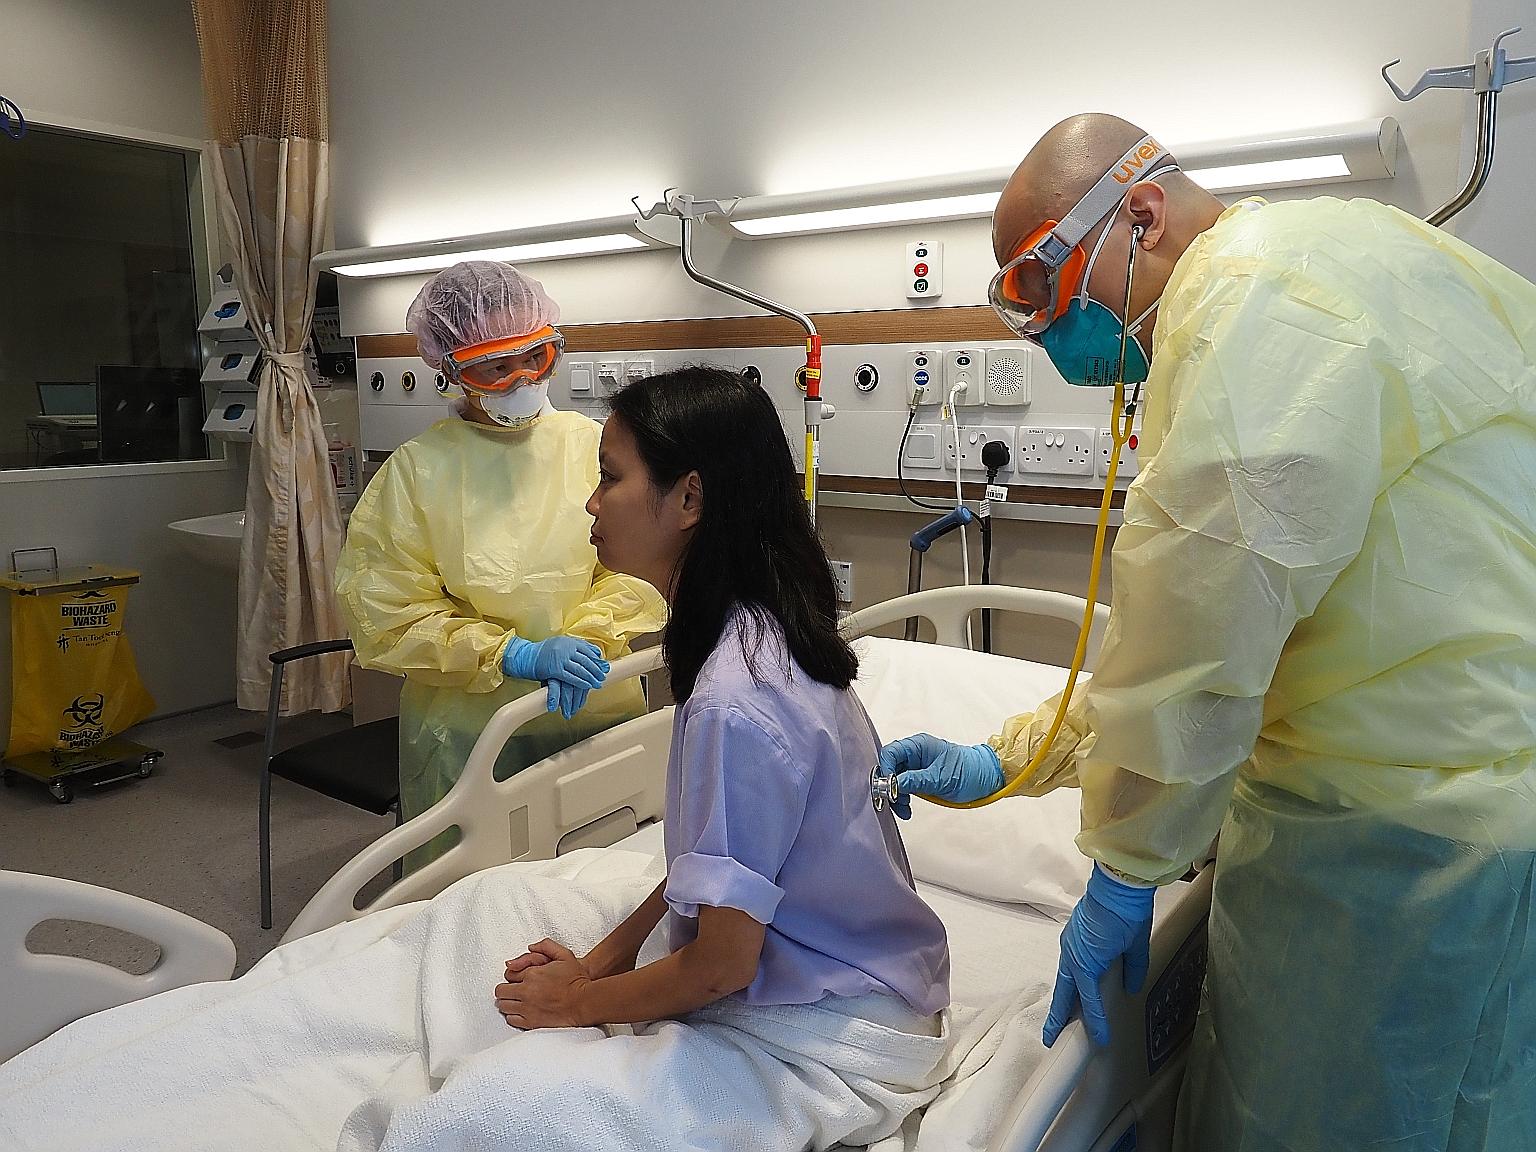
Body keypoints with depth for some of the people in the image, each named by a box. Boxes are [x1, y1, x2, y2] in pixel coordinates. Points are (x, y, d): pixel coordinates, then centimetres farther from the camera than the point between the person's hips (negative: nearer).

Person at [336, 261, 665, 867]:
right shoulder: (416, 470, -6)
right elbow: (389, 616, -9)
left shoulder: (591, 444, -1)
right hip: (466, 729, -1)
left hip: (599, 710, 2)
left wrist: (585, 640, -22)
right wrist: (518, 656, -17)